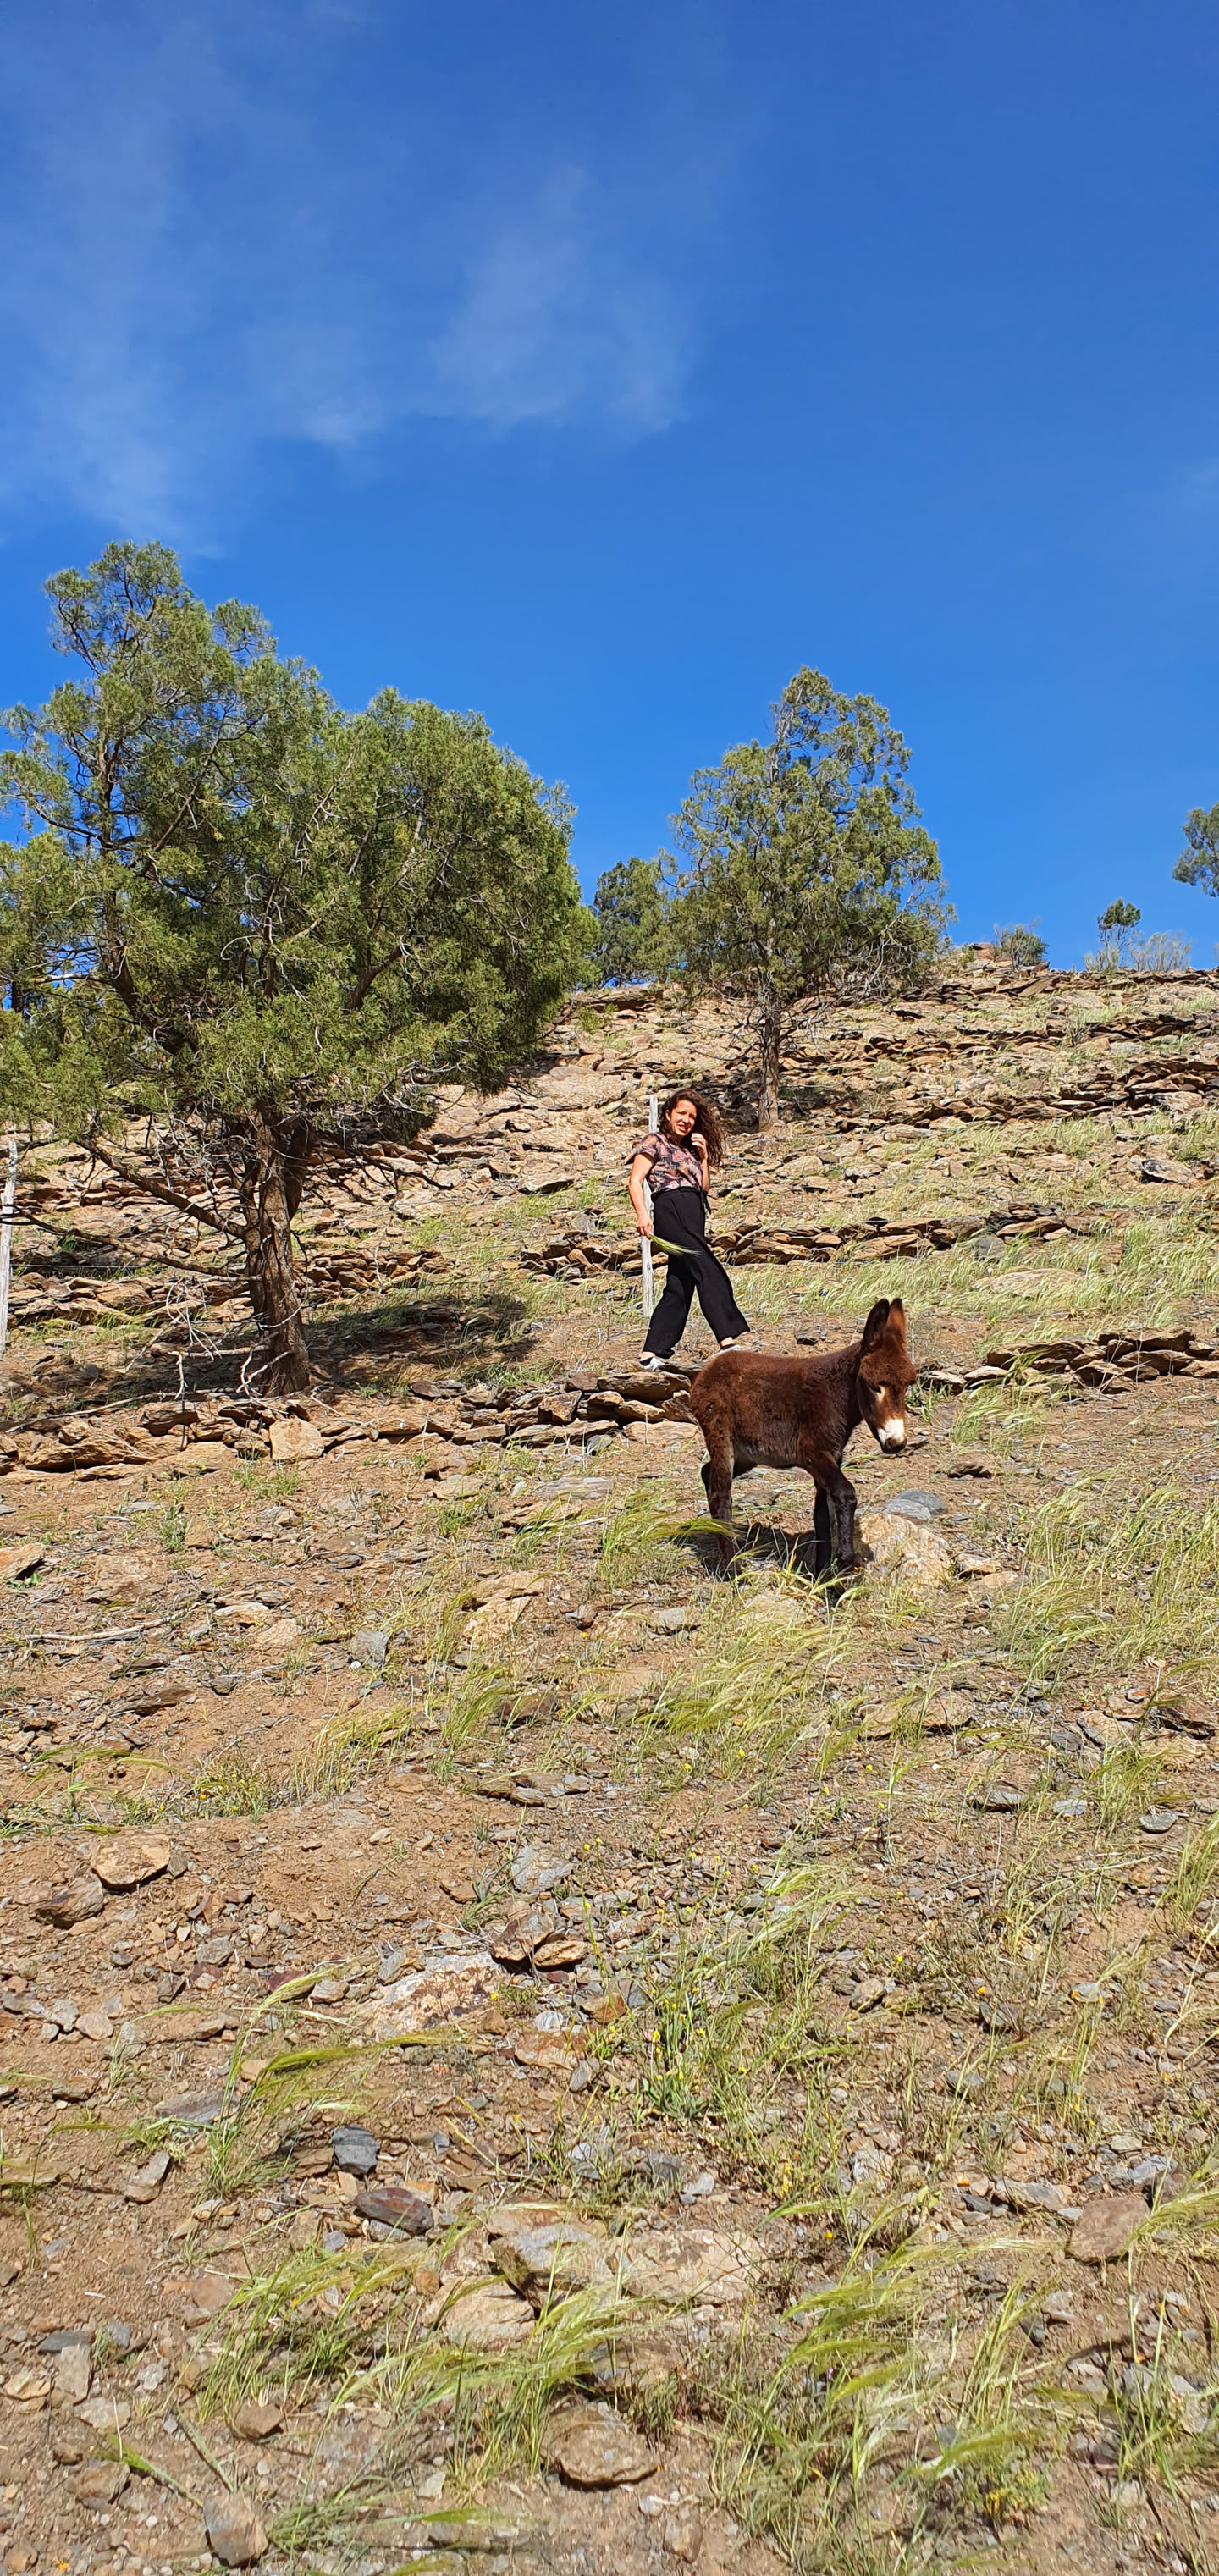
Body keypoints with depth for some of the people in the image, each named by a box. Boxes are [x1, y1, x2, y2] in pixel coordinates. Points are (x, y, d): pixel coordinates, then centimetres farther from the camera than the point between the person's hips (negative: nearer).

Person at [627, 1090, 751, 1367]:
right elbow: (635, 1180, -5)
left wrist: (704, 1156, 13)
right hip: (671, 1212, -8)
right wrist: (642, 1213, -19)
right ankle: (728, 1341, -29)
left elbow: (704, 1187, 22)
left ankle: (651, 1353, 5)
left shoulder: (689, 1149, 27)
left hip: (693, 1218, 8)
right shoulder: (655, 1142, 6)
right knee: (709, 1273, -20)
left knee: (680, 1286, 3)